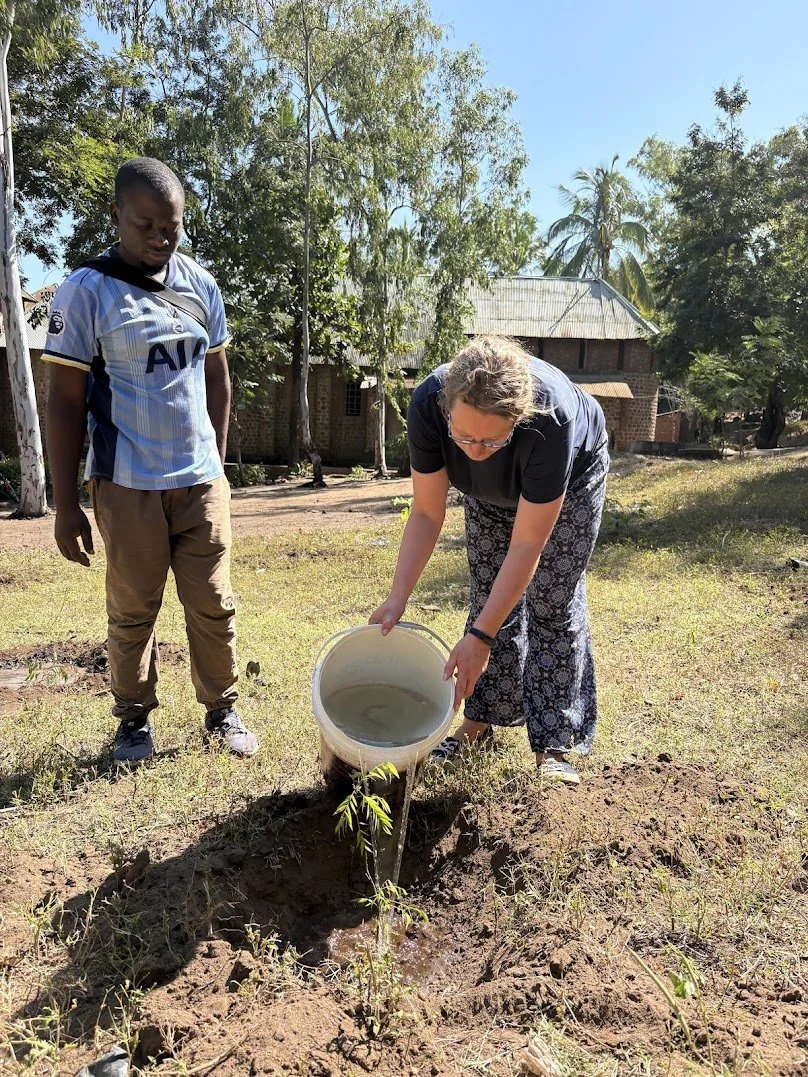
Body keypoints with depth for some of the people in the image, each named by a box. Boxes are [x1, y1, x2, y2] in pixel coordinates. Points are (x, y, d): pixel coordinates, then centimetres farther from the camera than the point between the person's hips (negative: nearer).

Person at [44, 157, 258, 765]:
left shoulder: (201, 285, 7)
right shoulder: (86, 292, -5)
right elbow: (65, 402, -5)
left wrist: (218, 463, 13)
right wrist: (66, 504, -7)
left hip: (201, 479, 3)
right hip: (128, 485, -3)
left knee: (214, 606, 7)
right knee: (132, 612, 8)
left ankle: (222, 712, 24)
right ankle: (135, 720, 27)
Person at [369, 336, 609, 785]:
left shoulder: (550, 418, -44)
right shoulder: (428, 404, -35)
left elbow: (526, 545, -37)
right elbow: (427, 514, -24)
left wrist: (479, 637, -36)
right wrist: (398, 598, -29)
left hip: (571, 479, -3)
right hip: (492, 490, 3)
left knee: (552, 607, -7)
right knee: (490, 597, 3)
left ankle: (554, 747, 3)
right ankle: (479, 724, 17)